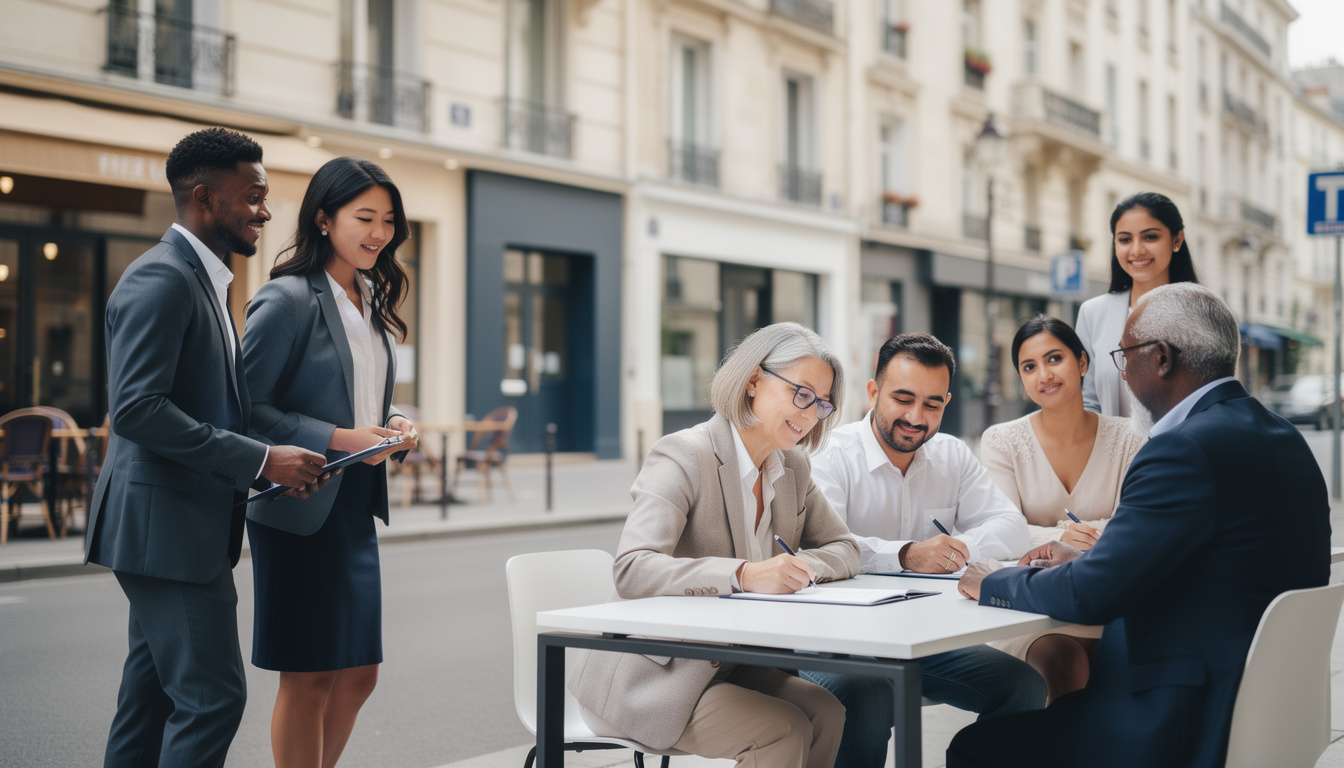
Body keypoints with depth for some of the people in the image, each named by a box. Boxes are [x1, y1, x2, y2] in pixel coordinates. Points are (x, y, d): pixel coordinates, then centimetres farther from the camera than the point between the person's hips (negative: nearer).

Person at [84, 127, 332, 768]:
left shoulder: (202, 281, 18)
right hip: (167, 527, -10)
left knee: (152, 692, 14)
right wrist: (261, 459, -23)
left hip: (188, 526, 10)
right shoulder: (160, 280, -14)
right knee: (212, 694, -10)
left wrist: (273, 465, 10)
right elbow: (137, 408, -24)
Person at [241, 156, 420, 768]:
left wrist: (394, 423, 2)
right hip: (300, 509, -8)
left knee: (358, 674, 12)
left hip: (357, 506, 8)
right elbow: (247, 408, -14)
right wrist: (337, 439, -21)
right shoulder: (288, 299, -12)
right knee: (309, 678, 0)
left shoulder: (371, 302, 13)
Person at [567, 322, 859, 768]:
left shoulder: (793, 468, 7)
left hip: (726, 667, 7)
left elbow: (844, 549, 14)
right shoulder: (683, 456, -17)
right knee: (785, 730, -25)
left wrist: (799, 567, -11)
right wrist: (743, 575, -42)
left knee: (825, 712, -18)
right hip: (650, 675, -7)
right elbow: (632, 571, -29)